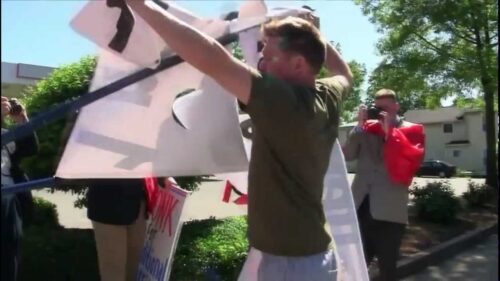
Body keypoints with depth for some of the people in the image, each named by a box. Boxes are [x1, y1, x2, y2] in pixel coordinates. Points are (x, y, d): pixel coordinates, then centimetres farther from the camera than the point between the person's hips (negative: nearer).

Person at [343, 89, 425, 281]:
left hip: (389, 210, -3)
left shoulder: (410, 130, 2)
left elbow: (411, 162, -14)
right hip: (362, 205, 3)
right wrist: (360, 125, -6)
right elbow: (347, 155, 1)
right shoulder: (367, 128, 11)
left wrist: (389, 130, -13)